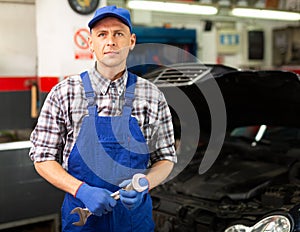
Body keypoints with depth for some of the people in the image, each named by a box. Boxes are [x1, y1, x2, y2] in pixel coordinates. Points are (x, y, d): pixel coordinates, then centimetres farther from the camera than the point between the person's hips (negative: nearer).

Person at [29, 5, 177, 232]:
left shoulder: (152, 96, -2)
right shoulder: (63, 93, -6)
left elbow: (166, 158, 4)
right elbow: (43, 158, -3)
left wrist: (144, 184, -15)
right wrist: (82, 190, -17)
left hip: (136, 212, 1)